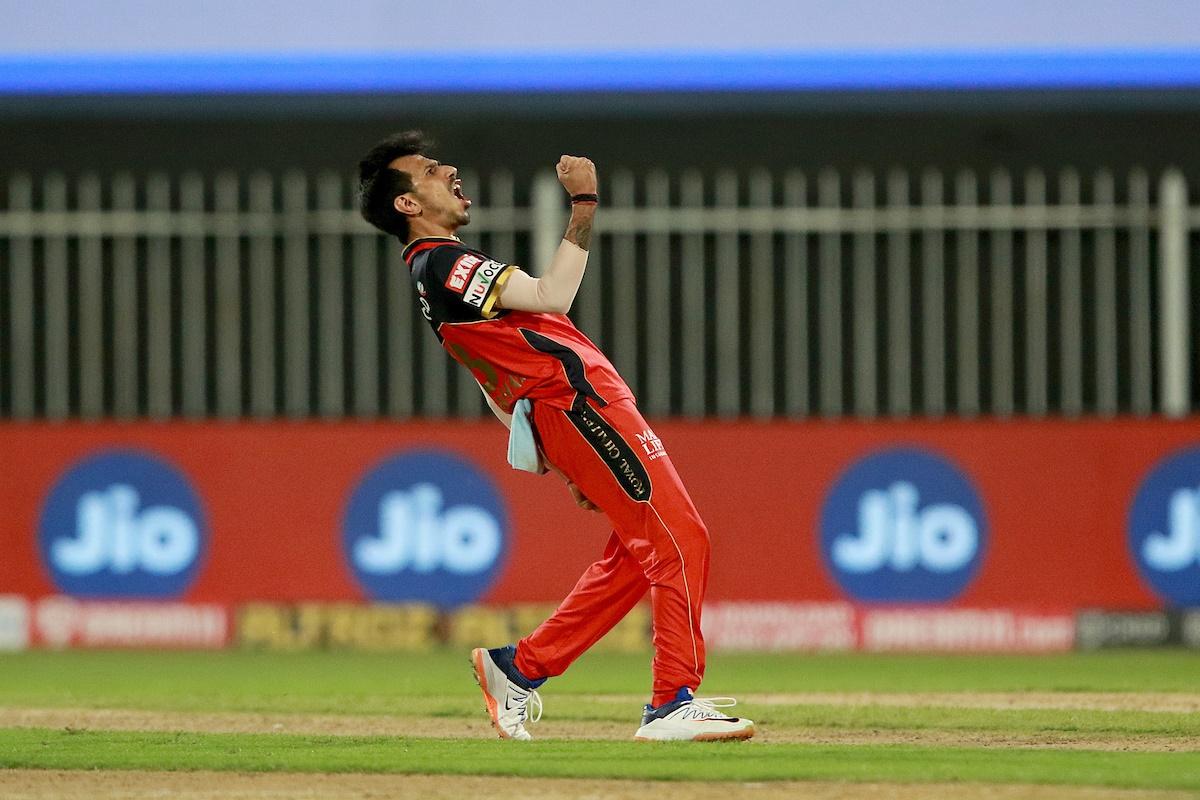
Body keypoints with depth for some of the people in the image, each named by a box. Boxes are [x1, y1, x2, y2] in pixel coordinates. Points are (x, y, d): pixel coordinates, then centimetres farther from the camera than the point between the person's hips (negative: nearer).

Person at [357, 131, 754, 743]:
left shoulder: (434, 271, 23)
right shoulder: (444, 264, -10)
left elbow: (497, 391, 24)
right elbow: (552, 296, -21)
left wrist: (557, 464, 23)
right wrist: (584, 205, -16)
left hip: (554, 417, 10)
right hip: (579, 401, -10)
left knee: (636, 555, 11)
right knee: (679, 540, -11)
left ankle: (518, 667, 14)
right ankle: (672, 704, -11)